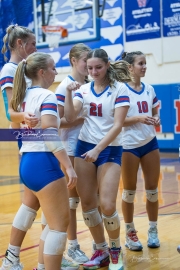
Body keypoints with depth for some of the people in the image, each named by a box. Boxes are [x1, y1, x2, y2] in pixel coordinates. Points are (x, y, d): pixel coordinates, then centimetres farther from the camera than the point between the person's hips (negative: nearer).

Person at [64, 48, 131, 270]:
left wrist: (98, 149, -21)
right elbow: (70, 117, -5)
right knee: (87, 203, 4)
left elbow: (118, 125, -14)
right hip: (84, 147, 4)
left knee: (107, 206, -10)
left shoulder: (119, 89, -7)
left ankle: (115, 251, 14)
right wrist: (68, 93, -18)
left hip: (109, 150, -4)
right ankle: (101, 251, 21)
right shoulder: (83, 89, 5)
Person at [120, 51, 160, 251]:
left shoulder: (149, 89, 9)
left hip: (150, 143, 5)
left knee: (152, 189, 8)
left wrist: (156, 120, -5)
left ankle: (153, 231, 20)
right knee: (129, 191, 5)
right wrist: (138, 118, -23)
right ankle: (130, 233, 17)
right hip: (129, 145, -5)